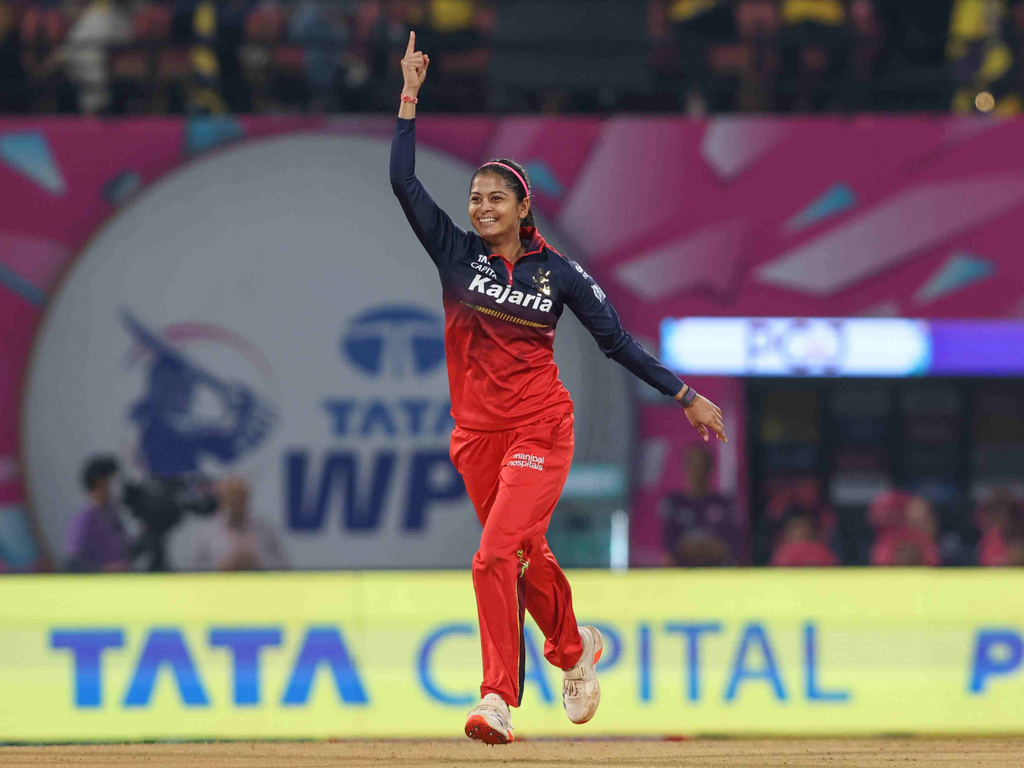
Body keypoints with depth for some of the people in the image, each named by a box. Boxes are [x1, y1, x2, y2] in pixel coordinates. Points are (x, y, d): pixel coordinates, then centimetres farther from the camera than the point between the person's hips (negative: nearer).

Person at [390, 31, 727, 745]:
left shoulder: (559, 273, -2)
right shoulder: (456, 254, 3)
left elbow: (618, 341, 3)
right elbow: (405, 182, -4)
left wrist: (685, 395, 1)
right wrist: (411, 96, -7)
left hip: (539, 430, -4)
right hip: (476, 433, 4)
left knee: (496, 557, -18)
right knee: (526, 555, 16)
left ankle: (499, 700, -19)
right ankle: (575, 648, 43)